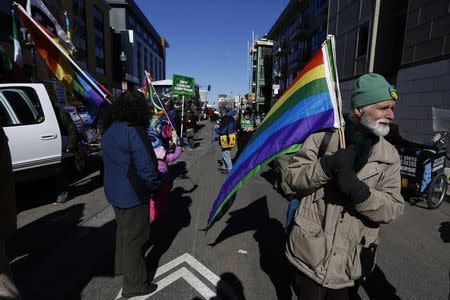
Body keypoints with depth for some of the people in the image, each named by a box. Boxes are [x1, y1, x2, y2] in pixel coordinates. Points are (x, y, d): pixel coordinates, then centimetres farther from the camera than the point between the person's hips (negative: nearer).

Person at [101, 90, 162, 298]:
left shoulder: (109, 130, 5)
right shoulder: (134, 131, -22)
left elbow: (111, 160, 12)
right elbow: (146, 167, -24)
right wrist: (155, 187, -8)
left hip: (113, 191, 9)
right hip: (133, 194, -8)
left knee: (123, 230, 26)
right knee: (134, 237, 6)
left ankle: (123, 266, 45)